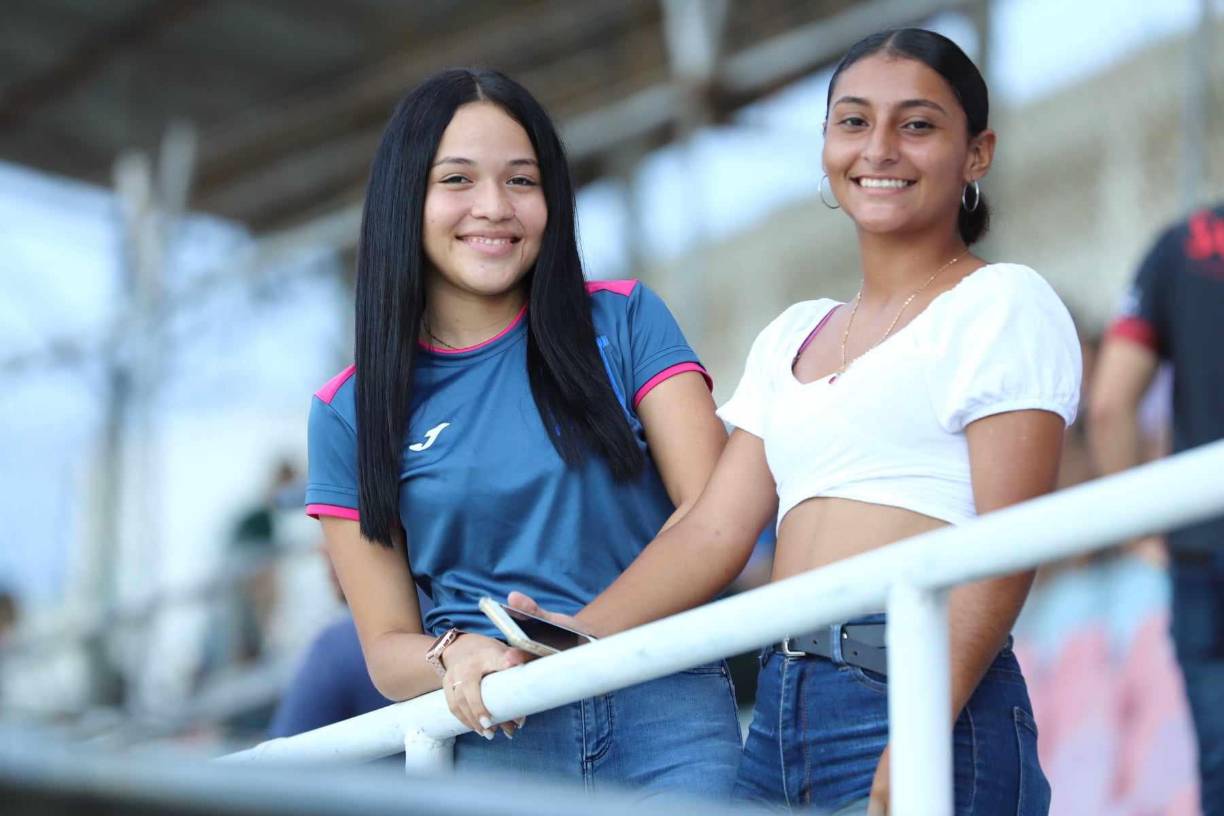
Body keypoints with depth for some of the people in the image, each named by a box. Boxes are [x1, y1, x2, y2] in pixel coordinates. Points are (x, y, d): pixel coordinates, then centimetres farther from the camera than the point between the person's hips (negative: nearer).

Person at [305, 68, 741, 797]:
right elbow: (387, 647, 9)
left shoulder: (625, 322, 8)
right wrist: (454, 659, -14)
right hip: (496, 744, 1)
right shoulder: (352, 414, 10)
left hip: (663, 716, -1)